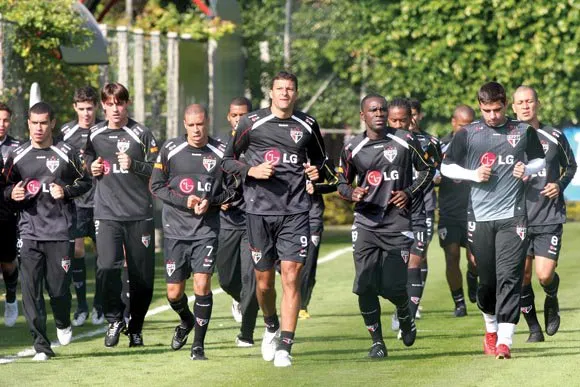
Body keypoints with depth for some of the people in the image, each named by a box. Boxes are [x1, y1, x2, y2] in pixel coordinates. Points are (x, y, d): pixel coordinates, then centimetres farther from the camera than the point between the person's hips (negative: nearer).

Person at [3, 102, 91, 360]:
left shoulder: (66, 154, 2)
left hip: (60, 232, -1)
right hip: (29, 231, 1)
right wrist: (12, 194, -6)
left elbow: (85, 182, 11)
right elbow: (6, 186, 17)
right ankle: (41, 346, -1)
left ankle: (63, 324, 33)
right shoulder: (17, 156, 6)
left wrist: (66, 191, -8)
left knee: (58, 288, -1)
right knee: (31, 290, -7)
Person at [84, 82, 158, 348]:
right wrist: (91, 168, 5)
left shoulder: (142, 134, 2)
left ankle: (136, 328, 20)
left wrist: (133, 165, -15)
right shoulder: (94, 135, 10)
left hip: (140, 213, -1)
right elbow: (88, 162, 27)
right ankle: (114, 319, 2)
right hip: (107, 212, 1)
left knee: (142, 275, 2)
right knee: (107, 266, -18)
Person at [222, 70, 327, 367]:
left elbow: (319, 157, 25)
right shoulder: (251, 123, 1)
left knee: (291, 276, -11)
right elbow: (228, 159, 8)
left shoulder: (307, 125, 8)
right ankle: (271, 326, 37)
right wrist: (252, 171, -10)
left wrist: (316, 171, 2)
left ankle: (285, 346, -10)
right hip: (259, 210, 0)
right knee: (264, 280, 7)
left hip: (295, 212, 0)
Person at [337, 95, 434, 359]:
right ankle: (377, 341, 6)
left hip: (397, 222, -1)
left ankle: (405, 316, 30)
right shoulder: (353, 148, 3)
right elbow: (342, 182, 15)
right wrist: (352, 193, -8)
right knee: (365, 285, -7)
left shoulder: (406, 142, 0)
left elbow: (427, 170, 12)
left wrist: (409, 192, -4)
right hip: (366, 222, 1)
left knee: (393, 286, -5)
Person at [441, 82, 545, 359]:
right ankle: (491, 329, 31)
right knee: (486, 279, 7)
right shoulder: (467, 134, 4)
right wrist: (473, 174, -6)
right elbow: (446, 167, 11)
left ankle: (505, 340, -16)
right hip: (479, 217, 1)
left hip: (513, 216, -1)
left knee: (509, 278, -11)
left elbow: (540, 160, 20)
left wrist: (527, 169, -3)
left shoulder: (524, 132, 6)